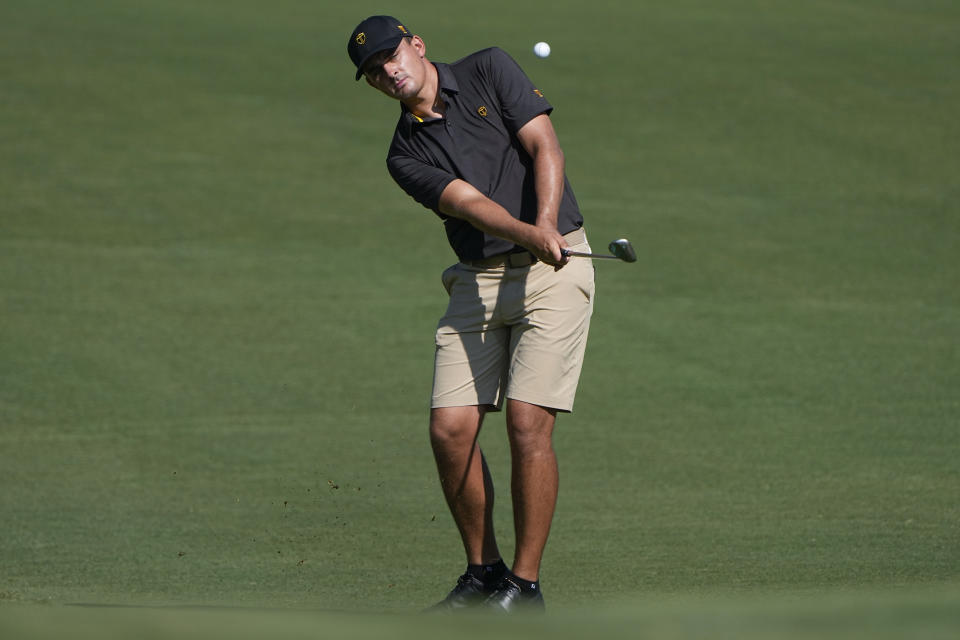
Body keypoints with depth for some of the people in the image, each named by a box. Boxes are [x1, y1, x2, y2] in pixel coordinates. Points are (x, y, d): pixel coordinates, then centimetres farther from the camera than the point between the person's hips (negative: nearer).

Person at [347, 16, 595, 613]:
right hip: (478, 281, 4)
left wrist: (546, 223, -25)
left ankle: (526, 586, -6)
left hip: (552, 271, -4)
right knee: (450, 428, -5)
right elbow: (466, 201, -11)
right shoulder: (406, 154, 6)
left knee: (528, 423, -14)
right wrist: (526, 234, -30)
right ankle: (484, 571, 13)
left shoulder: (489, 71, 2)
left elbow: (543, 145, -8)